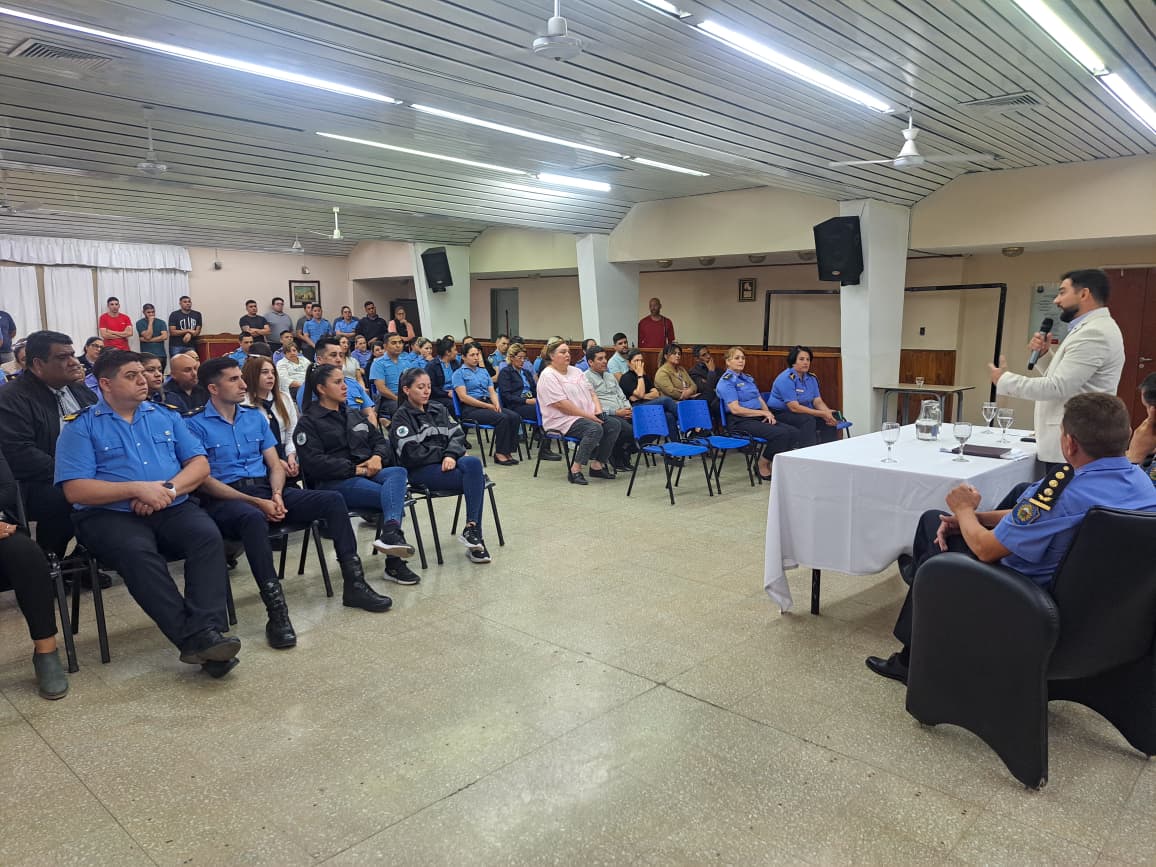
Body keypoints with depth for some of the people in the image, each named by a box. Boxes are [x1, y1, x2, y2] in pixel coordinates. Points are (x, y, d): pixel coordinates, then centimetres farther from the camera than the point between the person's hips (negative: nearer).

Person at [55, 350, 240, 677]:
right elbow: (75, 490, -7)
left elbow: (200, 465, 9)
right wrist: (138, 489, -16)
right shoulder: (82, 426, 4)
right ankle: (194, 637, -35)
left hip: (172, 509, 3)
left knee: (208, 536, -29)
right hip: (109, 515, -3)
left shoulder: (166, 415, 16)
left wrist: (169, 489, -11)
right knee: (138, 552, -36)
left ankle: (207, 631, -37)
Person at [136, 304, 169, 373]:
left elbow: (165, 336, -7)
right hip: (146, 355, -2)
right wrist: (150, 322, -8)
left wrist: (149, 340, -9)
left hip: (161, 355, 2)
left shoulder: (161, 322, 8)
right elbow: (147, 336, -12)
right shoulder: (140, 323, 2)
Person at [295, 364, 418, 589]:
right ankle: (394, 562, -33)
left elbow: (379, 439, 20)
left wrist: (377, 457, -4)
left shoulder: (352, 416, 26)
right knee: (394, 496, -28)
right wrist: (354, 469, -15)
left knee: (398, 473, -31)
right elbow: (314, 462, -10)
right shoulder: (308, 422, 4)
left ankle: (390, 534, -49)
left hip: (365, 474, 6)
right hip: (333, 482, -5)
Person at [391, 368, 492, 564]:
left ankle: (471, 529, -25)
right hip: (420, 471, -5)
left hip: (445, 462, 5)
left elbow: (457, 434, 8)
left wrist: (451, 455, -12)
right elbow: (411, 454, -9)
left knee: (473, 463, -30)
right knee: (477, 478, -27)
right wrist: (443, 454, -7)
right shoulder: (401, 417, 1)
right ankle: (475, 537, -22)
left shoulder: (438, 409, 18)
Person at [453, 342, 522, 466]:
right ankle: (499, 454, -21)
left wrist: (496, 404, -8)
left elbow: (492, 391, 17)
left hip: (488, 404, 6)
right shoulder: (459, 373, 3)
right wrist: (488, 406, -14)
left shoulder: (483, 371, 23)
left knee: (515, 417, -20)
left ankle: (508, 451, -17)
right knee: (502, 418, -30)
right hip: (470, 409, -6)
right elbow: (463, 397, -10)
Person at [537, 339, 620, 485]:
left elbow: (591, 392, 18)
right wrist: (588, 415, -18)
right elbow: (560, 404, -19)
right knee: (595, 429, -31)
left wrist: (598, 411, -2)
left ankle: (597, 464, -5)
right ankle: (575, 470, -23)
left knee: (614, 424, -10)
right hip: (562, 420, -9)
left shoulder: (576, 371, 17)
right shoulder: (548, 376, -11)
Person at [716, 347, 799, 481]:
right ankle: (763, 466, -8)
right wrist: (763, 413, -11)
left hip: (759, 418, 8)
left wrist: (768, 413, -3)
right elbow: (735, 409, -15)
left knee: (793, 433, -14)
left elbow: (760, 400, 19)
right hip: (740, 422, -8)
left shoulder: (748, 378, 21)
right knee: (781, 434, -27)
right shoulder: (726, 381, -5)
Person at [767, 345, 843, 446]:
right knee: (808, 419, -33)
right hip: (781, 414, -8)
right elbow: (794, 407, -24)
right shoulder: (786, 379, -19)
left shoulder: (811, 378, 7)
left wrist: (828, 412, -21)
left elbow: (818, 401, 2)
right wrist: (822, 414, -25)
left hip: (804, 412, 8)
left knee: (832, 417, -12)